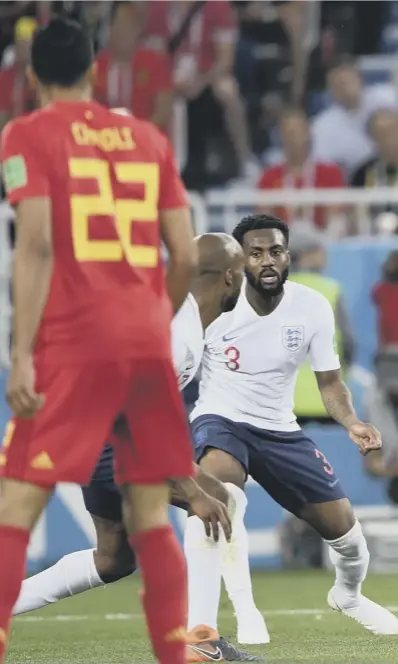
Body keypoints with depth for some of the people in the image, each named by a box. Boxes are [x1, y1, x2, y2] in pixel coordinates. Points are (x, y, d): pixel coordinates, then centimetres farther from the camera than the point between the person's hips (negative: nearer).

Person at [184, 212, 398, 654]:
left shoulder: (313, 308, -9)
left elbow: (329, 382, -1)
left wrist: (352, 424, -19)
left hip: (280, 431, 4)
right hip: (219, 420, -4)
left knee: (344, 529, 8)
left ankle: (348, 596, 48)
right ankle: (200, 627, -45)